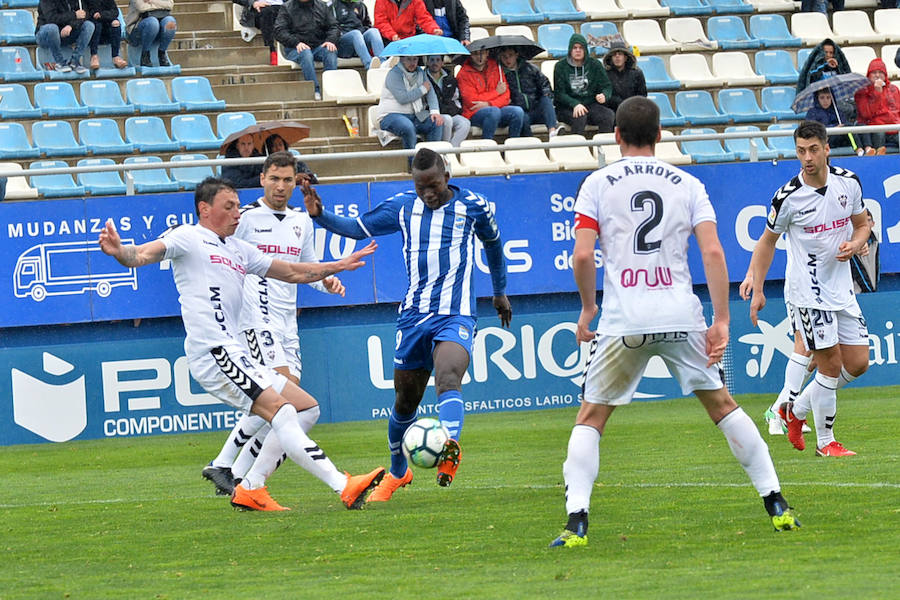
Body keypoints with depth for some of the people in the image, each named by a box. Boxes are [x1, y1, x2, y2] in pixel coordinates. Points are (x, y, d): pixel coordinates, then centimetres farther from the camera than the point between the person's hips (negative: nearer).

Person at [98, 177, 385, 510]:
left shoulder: (239, 249, 25)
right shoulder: (187, 238, 1)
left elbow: (292, 272, 34)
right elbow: (146, 254, -15)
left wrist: (339, 266, 30)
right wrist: (120, 252, -37)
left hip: (237, 355, 10)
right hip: (212, 353, -10)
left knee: (306, 407, 10)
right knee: (279, 409, -19)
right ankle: (343, 486, -26)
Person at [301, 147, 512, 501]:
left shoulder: (471, 205, 1)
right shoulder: (403, 206, 5)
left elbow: (492, 242, 19)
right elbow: (358, 228, 13)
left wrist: (500, 292, 31)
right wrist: (321, 216, -5)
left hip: (455, 315, -3)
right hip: (413, 314, 3)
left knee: (447, 379, -30)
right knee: (405, 398, 10)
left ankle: (450, 449, -51)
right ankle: (397, 472, 30)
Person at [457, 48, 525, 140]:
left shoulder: (496, 68, 10)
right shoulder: (464, 74, -3)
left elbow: (506, 96, 4)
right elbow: (472, 101, -11)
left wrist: (489, 104, -16)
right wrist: (496, 92, -4)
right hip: (474, 114, -4)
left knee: (518, 111, -23)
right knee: (494, 111, -35)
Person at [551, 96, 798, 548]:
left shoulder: (598, 184, 4)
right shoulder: (687, 184, 9)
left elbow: (582, 255, -5)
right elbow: (712, 253, -1)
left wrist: (587, 308, 11)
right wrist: (721, 321, 0)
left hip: (623, 320, -1)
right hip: (681, 315, 2)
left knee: (590, 418, 10)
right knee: (722, 405, 16)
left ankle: (576, 522, -5)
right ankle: (776, 505, 14)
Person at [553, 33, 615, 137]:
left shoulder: (595, 65, 11)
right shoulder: (561, 66, 4)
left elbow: (607, 86, 9)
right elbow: (559, 93, -4)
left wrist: (604, 96, -18)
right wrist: (575, 104, -22)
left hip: (591, 104, 2)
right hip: (567, 108, -2)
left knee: (609, 115, -27)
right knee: (579, 117, -36)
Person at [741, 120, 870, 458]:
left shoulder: (849, 182, -1)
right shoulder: (788, 197, -14)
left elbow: (862, 224, 14)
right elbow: (768, 240, 0)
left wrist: (855, 244, -8)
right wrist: (757, 287, -2)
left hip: (842, 289, 6)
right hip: (807, 293, -6)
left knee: (858, 363, 5)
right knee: (830, 365, -8)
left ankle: (796, 410, 23)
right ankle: (825, 442, 7)